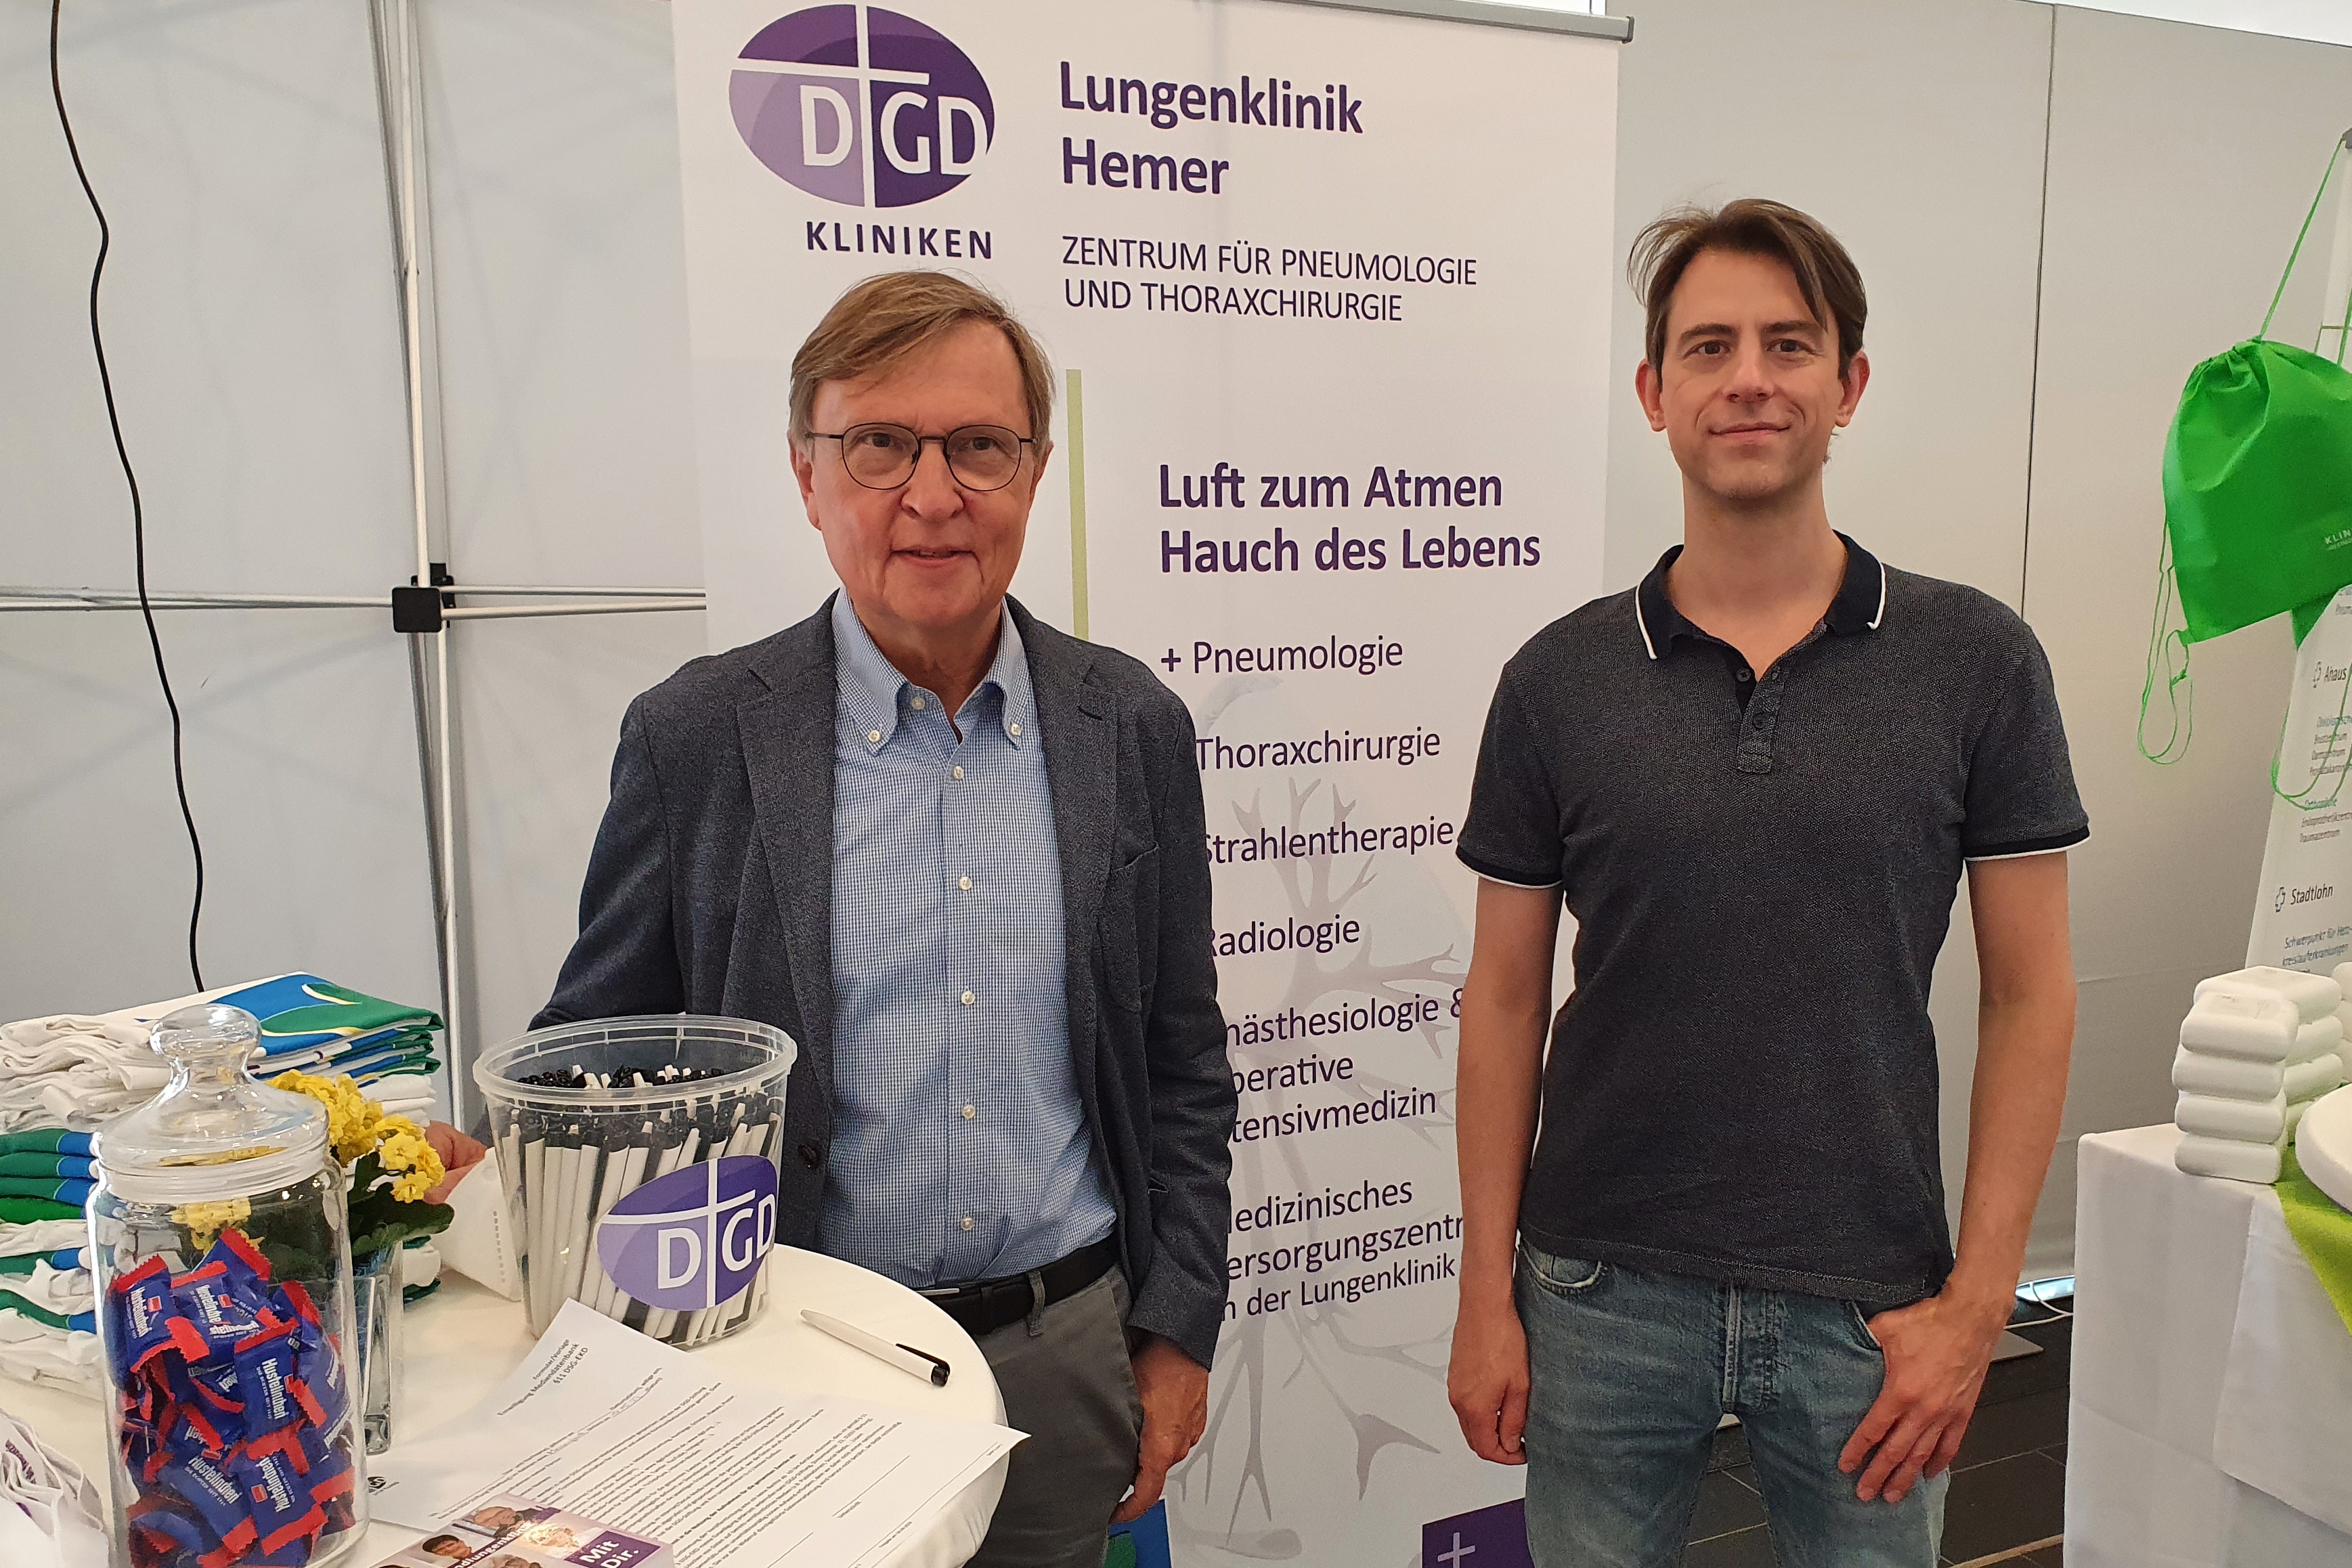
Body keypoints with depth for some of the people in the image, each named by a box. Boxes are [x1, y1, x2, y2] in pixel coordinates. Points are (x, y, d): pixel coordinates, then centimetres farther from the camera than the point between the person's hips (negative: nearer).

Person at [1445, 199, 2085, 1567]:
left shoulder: (1977, 663, -4)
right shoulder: (1559, 680, -3)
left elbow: (2030, 999, -1)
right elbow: (1506, 1000, 1)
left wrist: (1978, 1301, -6)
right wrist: (1487, 1294, 0)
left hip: (1869, 1304, 0)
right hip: (1605, 1293, 1)